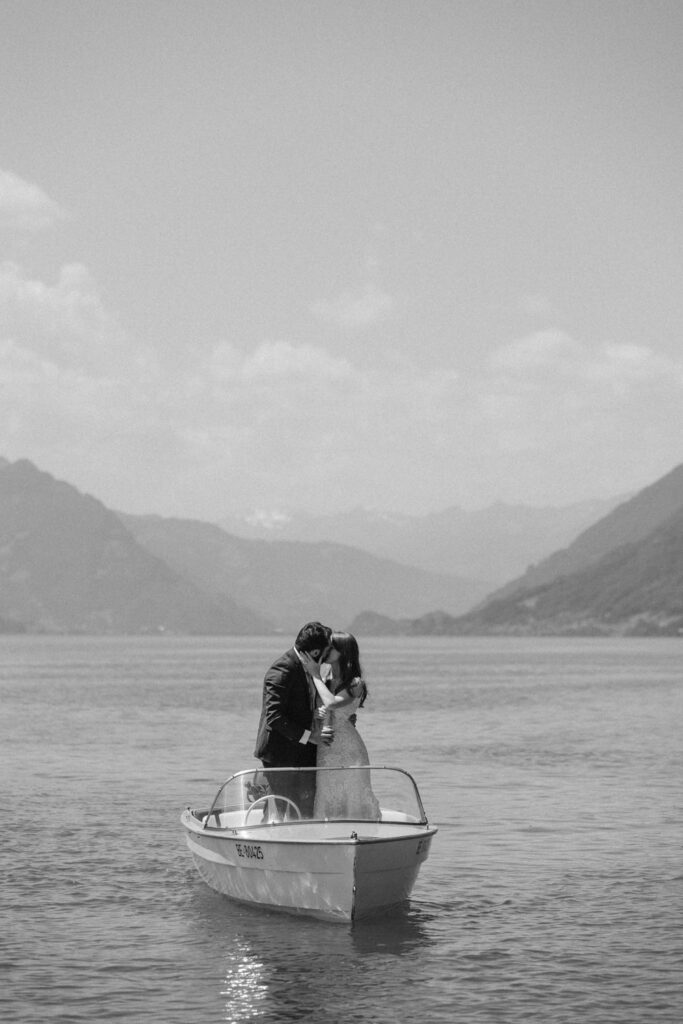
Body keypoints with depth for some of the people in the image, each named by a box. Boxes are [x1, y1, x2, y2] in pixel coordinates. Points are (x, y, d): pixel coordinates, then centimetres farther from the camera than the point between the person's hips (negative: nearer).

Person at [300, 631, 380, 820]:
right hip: (324, 751, 5)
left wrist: (316, 675, -18)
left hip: (347, 749, -5)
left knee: (350, 801, 3)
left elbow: (331, 703, -26)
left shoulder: (355, 683, -12)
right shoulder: (325, 674, 3)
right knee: (327, 802, 10)